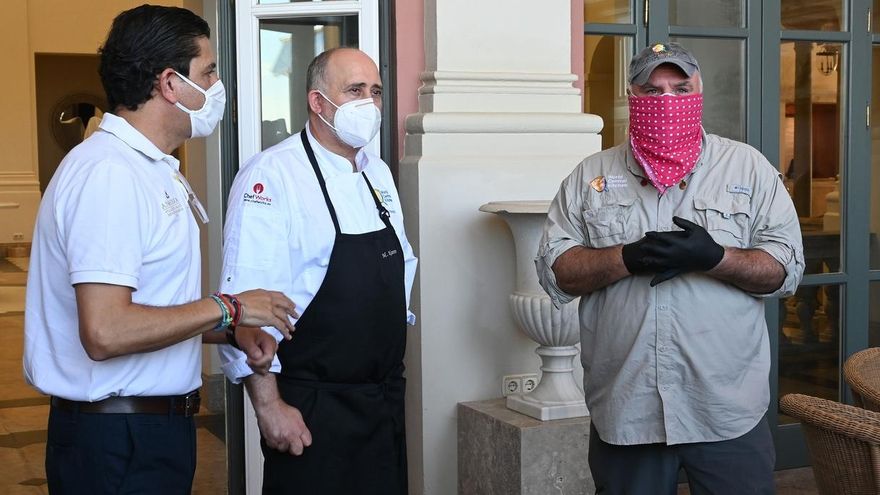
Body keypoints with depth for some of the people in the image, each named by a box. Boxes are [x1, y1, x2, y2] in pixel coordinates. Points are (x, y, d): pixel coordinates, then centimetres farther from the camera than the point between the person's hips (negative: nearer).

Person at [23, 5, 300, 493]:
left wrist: (231, 332, 3)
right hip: (118, 439, -10)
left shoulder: (153, 170, 12)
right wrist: (228, 308, -18)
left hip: (155, 428, 10)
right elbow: (105, 333, -28)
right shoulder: (109, 173, -20)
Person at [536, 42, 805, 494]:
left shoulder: (748, 167, 5)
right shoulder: (591, 176, 7)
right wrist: (627, 258, -15)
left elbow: (786, 268, 0)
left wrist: (713, 258, -17)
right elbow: (554, 271, 1)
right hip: (624, 411, 1)